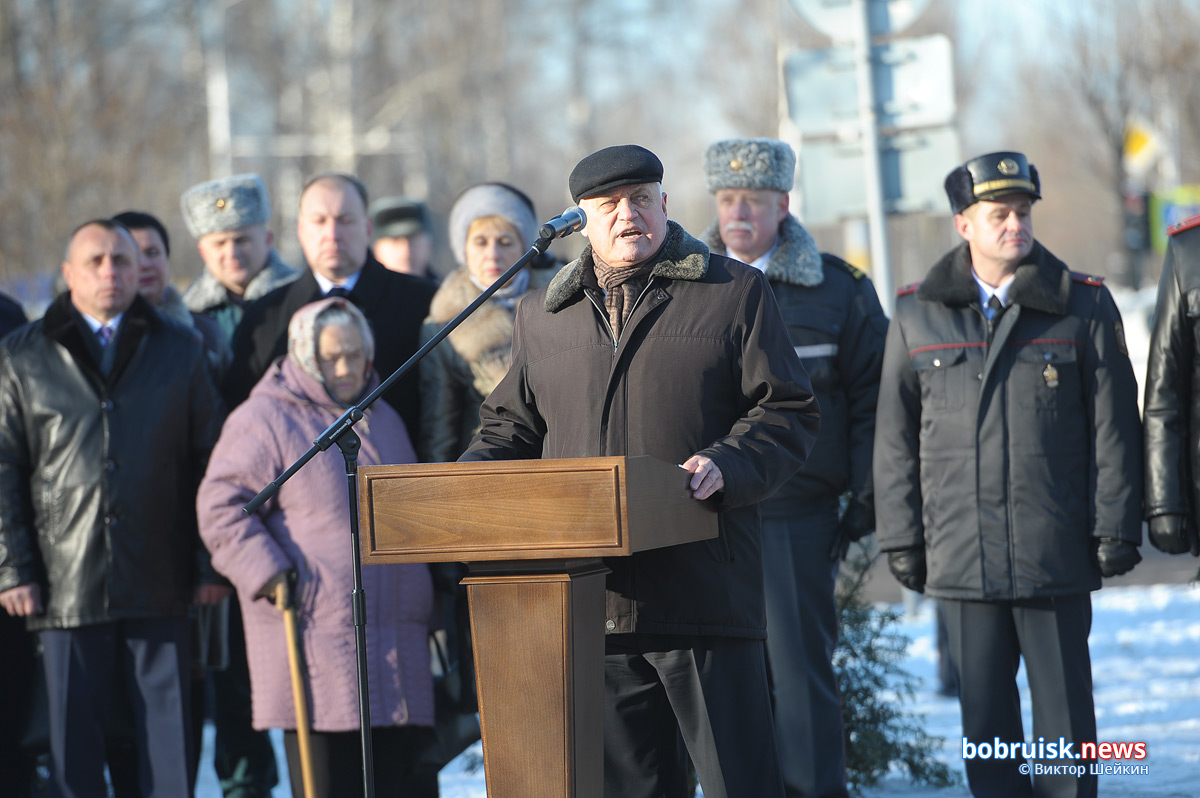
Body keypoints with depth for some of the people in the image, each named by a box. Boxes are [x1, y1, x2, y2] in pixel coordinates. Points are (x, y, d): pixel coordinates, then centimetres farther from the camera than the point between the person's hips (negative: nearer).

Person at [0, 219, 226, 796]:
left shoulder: (179, 351, 11)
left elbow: (209, 463, 10)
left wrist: (210, 565, 4)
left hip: (160, 587, 1)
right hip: (66, 587, -1)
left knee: (169, 735, 2)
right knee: (73, 742, 3)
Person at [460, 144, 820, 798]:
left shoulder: (734, 292, 6)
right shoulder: (543, 315, 18)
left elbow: (787, 413, 2)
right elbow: (513, 423, 25)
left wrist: (727, 464, -16)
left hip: (704, 593, -4)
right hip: (592, 598, 4)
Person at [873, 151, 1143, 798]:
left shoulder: (1083, 306, 4)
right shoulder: (916, 316, 8)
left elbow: (1114, 429, 3)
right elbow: (896, 439, 9)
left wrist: (1116, 530, -2)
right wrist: (901, 539, 5)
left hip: (1057, 553, -1)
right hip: (962, 560, 2)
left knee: (1064, 714, 3)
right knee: (983, 715, 6)